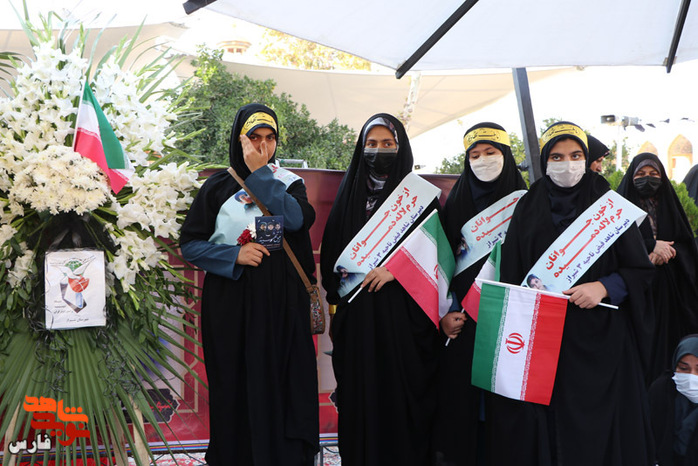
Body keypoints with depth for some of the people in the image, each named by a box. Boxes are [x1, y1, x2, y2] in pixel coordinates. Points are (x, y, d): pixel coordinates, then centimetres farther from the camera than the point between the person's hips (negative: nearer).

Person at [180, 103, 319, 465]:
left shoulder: (288, 183, 8)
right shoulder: (218, 187, 5)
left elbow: (296, 219, -15)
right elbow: (189, 245, 2)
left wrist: (260, 173, -11)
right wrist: (234, 255, -13)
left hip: (280, 303, 1)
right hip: (230, 304, 0)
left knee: (280, 387, 0)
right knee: (234, 388, 3)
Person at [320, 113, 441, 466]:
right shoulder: (349, 194, 13)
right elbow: (330, 252, 13)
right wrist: (337, 293, 3)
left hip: (403, 314, -2)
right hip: (356, 316, 3)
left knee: (402, 392, -3)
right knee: (359, 395, 3)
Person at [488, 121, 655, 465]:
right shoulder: (528, 209, 8)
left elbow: (642, 270, 2)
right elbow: (511, 276, 7)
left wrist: (604, 287, -14)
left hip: (599, 338, -1)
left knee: (596, 425, 1)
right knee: (542, 422, 1)